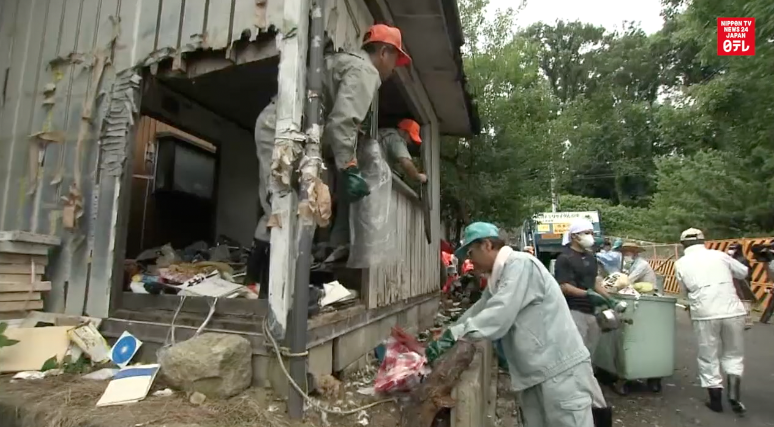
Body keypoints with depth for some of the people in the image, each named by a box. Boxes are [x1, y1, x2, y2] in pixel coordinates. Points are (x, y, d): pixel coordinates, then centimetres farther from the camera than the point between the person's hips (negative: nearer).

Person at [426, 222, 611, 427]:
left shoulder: (520, 265, -19)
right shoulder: (500, 275, 12)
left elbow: (498, 317, -27)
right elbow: (479, 311, 18)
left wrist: (453, 334, -22)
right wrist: (447, 337, 10)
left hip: (561, 369, -9)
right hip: (537, 371, 10)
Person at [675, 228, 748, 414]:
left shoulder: (681, 263, 5)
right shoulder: (719, 255, 6)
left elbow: (685, 290, 10)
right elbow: (743, 272, 18)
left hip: (705, 314, -1)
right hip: (732, 311, 1)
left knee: (709, 357, 13)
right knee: (733, 355, 19)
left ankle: (716, 400, 19)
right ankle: (734, 396, 11)